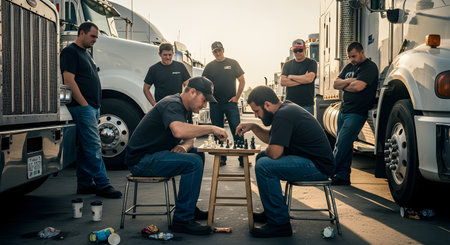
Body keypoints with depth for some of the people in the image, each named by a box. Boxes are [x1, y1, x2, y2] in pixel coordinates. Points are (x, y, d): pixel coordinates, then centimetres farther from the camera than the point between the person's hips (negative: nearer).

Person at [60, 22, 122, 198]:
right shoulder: (70, 52, -7)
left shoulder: (85, 53, 22)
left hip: (92, 107, 10)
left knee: (86, 147, 11)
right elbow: (69, 80, -16)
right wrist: (84, 104, -17)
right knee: (94, 147, -10)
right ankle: (102, 185, -9)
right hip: (82, 107, -10)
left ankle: (85, 184, 16)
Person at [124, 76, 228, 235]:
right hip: (140, 160, -10)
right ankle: (182, 220, -17)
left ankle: (189, 207, 20)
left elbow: (190, 137, 16)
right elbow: (179, 131, -40)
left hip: (153, 155, 10)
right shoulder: (172, 105, -19)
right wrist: (212, 129, -28)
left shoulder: (182, 107, 14)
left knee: (198, 154, 15)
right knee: (193, 162, -23)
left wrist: (184, 147, -8)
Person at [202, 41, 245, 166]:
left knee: (237, 131, -6)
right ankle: (221, 158, 15)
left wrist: (237, 97, -3)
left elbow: (242, 81, 4)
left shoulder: (232, 63, 4)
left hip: (231, 103, -2)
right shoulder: (209, 66, 9)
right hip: (215, 105, 2)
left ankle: (243, 159, -3)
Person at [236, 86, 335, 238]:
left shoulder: (283, 115, -20)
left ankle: (279, 223, -15)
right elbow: (271, 138, 25)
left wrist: (266, 151, -2)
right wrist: (253, 127, 11)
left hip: (319, 167, -11)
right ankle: (271, 212, 26)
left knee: (264, 166, -24)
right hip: (313, 160, 11)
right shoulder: (286, 108, 12)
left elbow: (274, 152, -25)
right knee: (262, 157, 20)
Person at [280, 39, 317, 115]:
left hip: (307, 105, -2)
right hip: (290, 104, 3)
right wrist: (302, 80, -7)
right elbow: (283, 82, -1)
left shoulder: (311, 63, 5)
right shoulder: (287, 65, 13)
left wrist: (291, 77, -2)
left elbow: (310, 78, -13)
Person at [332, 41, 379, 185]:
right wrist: (348, 81, -9)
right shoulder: (349, 67, 18)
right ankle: (343, 177, 15)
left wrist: (343, 86, -2)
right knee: (345, 145, 10)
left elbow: (358, 86, -21)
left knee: (341, 145, -10)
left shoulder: (370, 67, -7)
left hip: (357, 113, -8)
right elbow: (336, 84, 10)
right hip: (343, 111, 8)